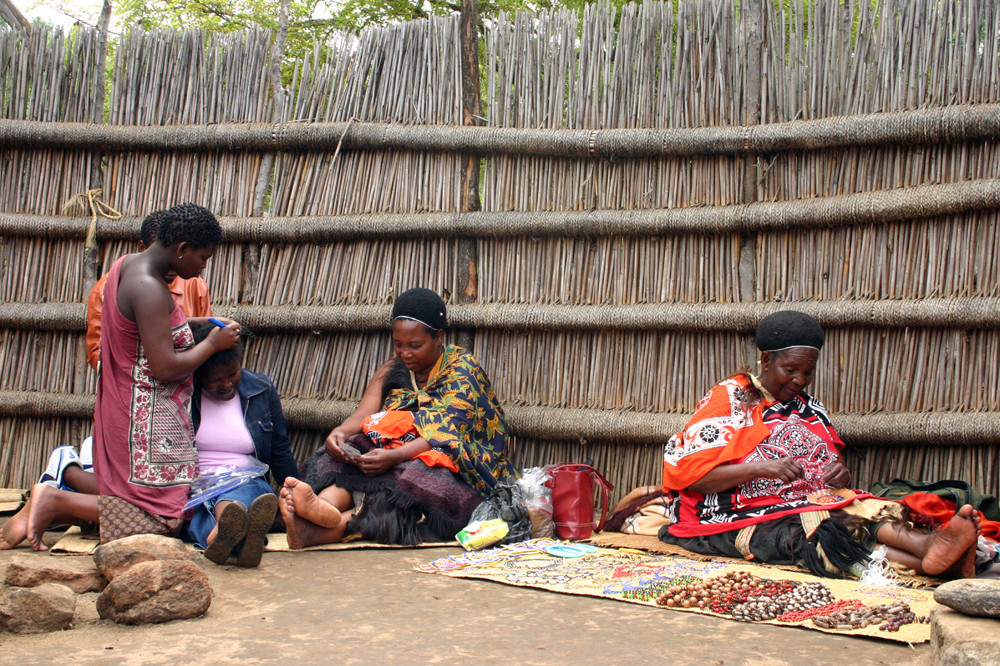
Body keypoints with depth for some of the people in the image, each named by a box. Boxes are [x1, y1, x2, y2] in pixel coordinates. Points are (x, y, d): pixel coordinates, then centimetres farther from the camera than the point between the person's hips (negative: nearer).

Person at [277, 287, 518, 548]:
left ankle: (323, 531, -56)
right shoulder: (392, 371, 16)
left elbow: (446, 436, -16)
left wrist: (395, 456, -33)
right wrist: (340, 432, -23)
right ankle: (324, 508, -58)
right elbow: (364, 414, 3)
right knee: (342, 463, -24)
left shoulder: (463, 370, -3)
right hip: (394, 460, 5)